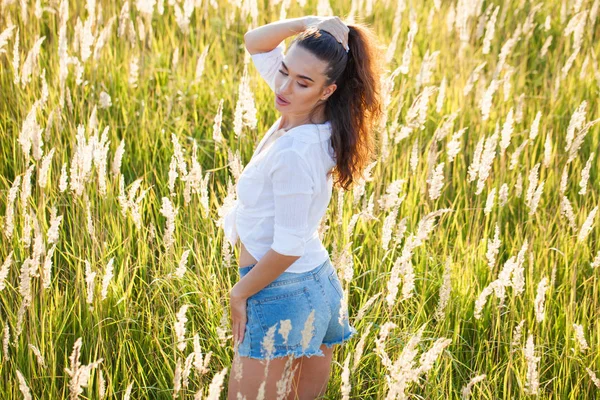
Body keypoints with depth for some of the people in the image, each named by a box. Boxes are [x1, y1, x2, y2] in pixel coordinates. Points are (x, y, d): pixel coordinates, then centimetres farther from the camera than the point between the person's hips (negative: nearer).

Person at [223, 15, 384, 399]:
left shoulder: (295, 153, -27)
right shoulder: (302, 112, -3)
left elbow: (287, 249, -22)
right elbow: (255, 42, 8)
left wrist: (239, 293, -8)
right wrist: (309, 24, -10)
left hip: (282, 294, -9)